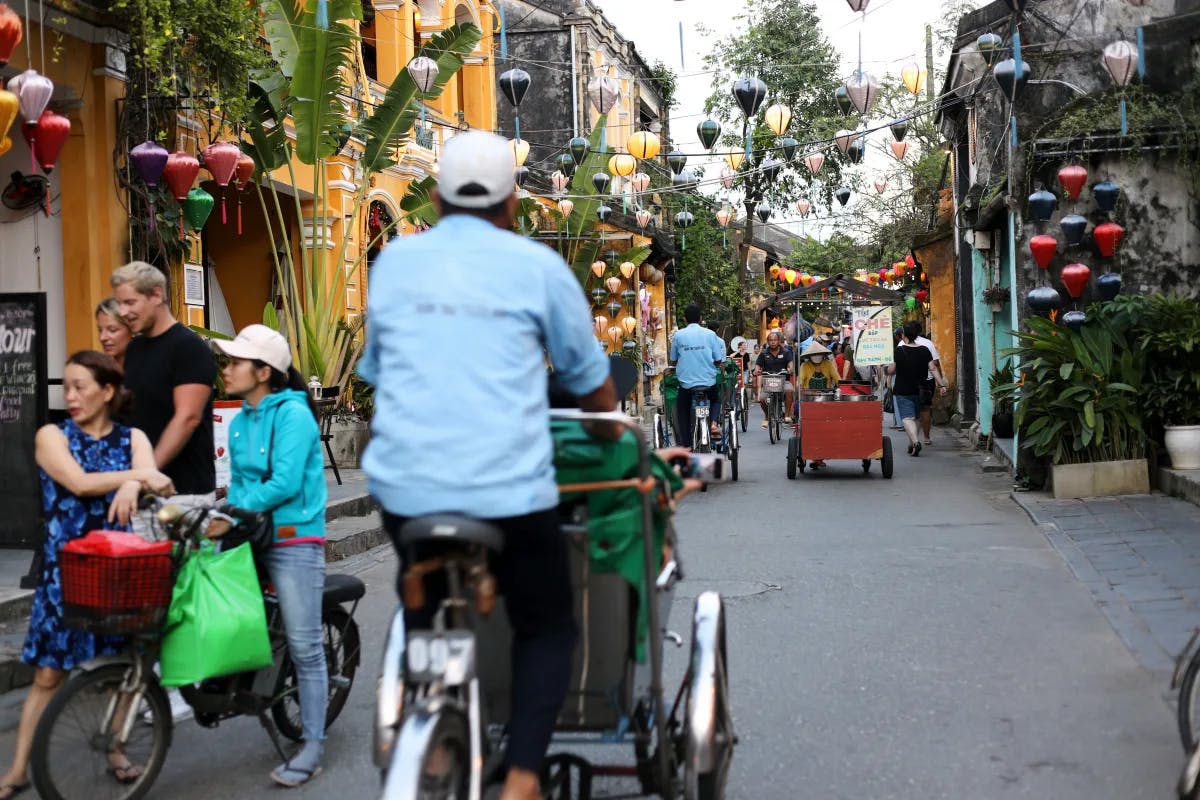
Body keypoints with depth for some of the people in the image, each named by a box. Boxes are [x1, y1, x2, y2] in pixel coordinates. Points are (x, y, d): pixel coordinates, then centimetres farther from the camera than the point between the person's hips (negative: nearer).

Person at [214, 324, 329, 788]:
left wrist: (232, 514, -18)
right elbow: (238, 480, 13)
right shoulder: (240, 420, 11)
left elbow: (285, 483, -20)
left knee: (304, 647, -4)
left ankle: (312, 747, 3)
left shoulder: (293, 415, -12)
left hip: (294, 541, -8)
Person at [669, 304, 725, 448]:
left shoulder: (678, 335, -1)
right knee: (716, 399, 30)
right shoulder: (710, 334, -1)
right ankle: (713, 423, 5)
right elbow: (718, 360, 1)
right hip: (708, 381, 1)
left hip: (686, 382, -1)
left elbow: (673, 361, 6)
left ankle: (686, 444, 9)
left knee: (683, 409, 17)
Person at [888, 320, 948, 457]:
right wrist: (942, 384, -3)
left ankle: (915, 441, -30)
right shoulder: (924, 350, 1)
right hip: (919, 390, 4)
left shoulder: (899, 351, -10)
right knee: (915, 417, 18)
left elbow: (891, 371, -6)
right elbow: (933, 368, -4)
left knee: (907, 417, -9)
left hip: (902, 391, -4)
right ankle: (911, 445, 23)